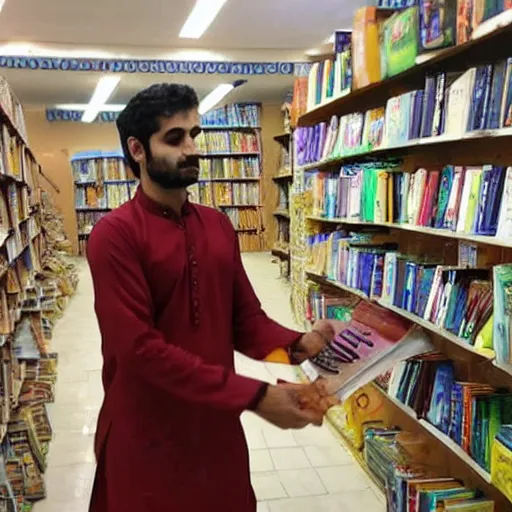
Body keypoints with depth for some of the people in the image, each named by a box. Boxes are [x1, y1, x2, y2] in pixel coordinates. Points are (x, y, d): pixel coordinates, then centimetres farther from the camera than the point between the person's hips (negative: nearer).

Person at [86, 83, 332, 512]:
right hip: (148, 438, -5)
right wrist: (254, 396, -25)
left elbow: (247, 319, 3)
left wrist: (297, 345, -18)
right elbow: (141, 347, -22)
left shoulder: (219, 225, 4)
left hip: (219, 425, 5)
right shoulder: (115, 235, -16)